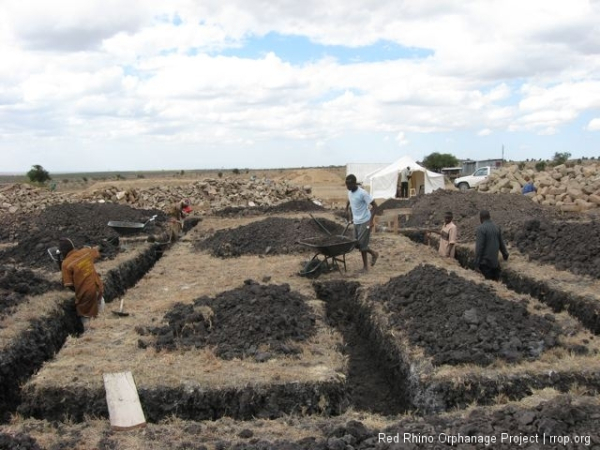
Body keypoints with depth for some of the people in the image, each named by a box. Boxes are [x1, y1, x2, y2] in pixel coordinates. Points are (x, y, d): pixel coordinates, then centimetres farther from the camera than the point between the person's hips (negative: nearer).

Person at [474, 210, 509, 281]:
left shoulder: (481, 228, -15)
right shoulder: (496, 227, 7)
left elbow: (479, 246, -17)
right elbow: (501, 242, 17)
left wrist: (477, 261, -11)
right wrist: (505, 253, 33)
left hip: (485, 262, -7)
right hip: (495, 259, 7)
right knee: (495, 280, 13)